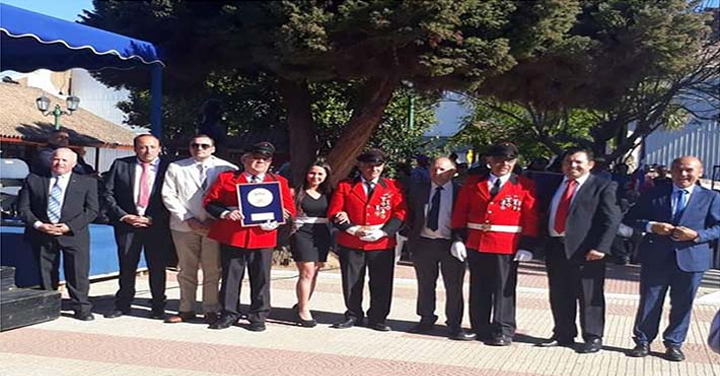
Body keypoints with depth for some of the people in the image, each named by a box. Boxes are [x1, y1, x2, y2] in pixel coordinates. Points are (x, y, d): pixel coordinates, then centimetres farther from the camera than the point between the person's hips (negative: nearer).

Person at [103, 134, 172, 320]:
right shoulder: (120, 165, 4)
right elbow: (108, 193, 3)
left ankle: (158, 307, 17)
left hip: (158, 225, -1)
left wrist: (152, 219, -9)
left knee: (157, 268, 5)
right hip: (127, 222, 1)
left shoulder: (169, 167, -3)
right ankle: (122, 305, 21)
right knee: (126, 266, 7)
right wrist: (124, 216, -6)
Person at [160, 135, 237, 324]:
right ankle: (186, 309, 16)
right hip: (184, 226, 1)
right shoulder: (176, 168, 7)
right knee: (186, 270, 7)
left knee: (212, 271, 2)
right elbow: (168, 195, 2)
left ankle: (211, 310, 10)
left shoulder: (227, 168, 2)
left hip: (214, 226, -1)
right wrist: (188, 219, -7)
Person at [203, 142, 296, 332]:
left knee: (261, 278, 4)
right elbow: (209, 201, 3)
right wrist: (225, 213, -15)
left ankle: (258, 317, 16)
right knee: (230, 276, 6)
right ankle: (229, 314, 19)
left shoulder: (279, 182, 10)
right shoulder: (226, 178, 6)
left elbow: (289, 209, 7)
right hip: (231, 236, 0)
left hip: (263, 237, 1)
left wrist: (274, 221, -11)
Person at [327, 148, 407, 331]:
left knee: (381, 284, 4)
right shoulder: (345, 186, 5)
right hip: (350, 244, 0)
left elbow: (400, 213, 0)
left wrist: (383, 231, -14)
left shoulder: (392, 187, 6)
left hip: (382, 244, 0)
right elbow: (334, 213, 0)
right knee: (351, 282, 8)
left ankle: (377, 318, 19)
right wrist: (354, 229, -13)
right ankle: (353, 316, 25)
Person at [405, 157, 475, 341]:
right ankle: (426, 320, 27)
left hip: (451, 245, -3)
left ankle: (454, 326, 11)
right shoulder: (417, 190, 7)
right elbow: (410, 215, 11)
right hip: (423, 243, 3)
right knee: (425, 285, 13)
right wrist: (411, 237, 2)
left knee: (454, 287, 2)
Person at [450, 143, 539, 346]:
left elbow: (531, 218, -2)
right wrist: (458, 239, -1)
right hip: (476, 244, 3)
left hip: (507, 246, -3)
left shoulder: (525, 186, 0)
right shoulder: (473, 184, 7)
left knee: (504, 288, 0)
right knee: (479, 288, 10)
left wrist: (527, 246, -9)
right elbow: (460, 213, 7)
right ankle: (480, 329, 20)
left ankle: (503, 331, 8)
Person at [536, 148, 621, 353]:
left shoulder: (603, 187, -3)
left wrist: (600, 247, -18)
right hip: (555, 247, 6)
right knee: (559, 296, 13)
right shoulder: (554, 185, 14)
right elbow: (544, 213, 17)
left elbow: (611, 220, -9)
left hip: (585, 249, -5)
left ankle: (593, 338, 15)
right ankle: (563, 334, 26)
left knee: (589, 296, 3)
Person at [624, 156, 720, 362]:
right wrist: (651, 226, -14)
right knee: (649, 302, 7)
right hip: (655, 258, 0)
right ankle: (643, 341, 20)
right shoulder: (654, 193, 5)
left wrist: (697, 235, -16)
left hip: (690, 259, 0)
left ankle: (674, 344, 22)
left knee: (682, 305, 7)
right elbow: (631, 218, 4)